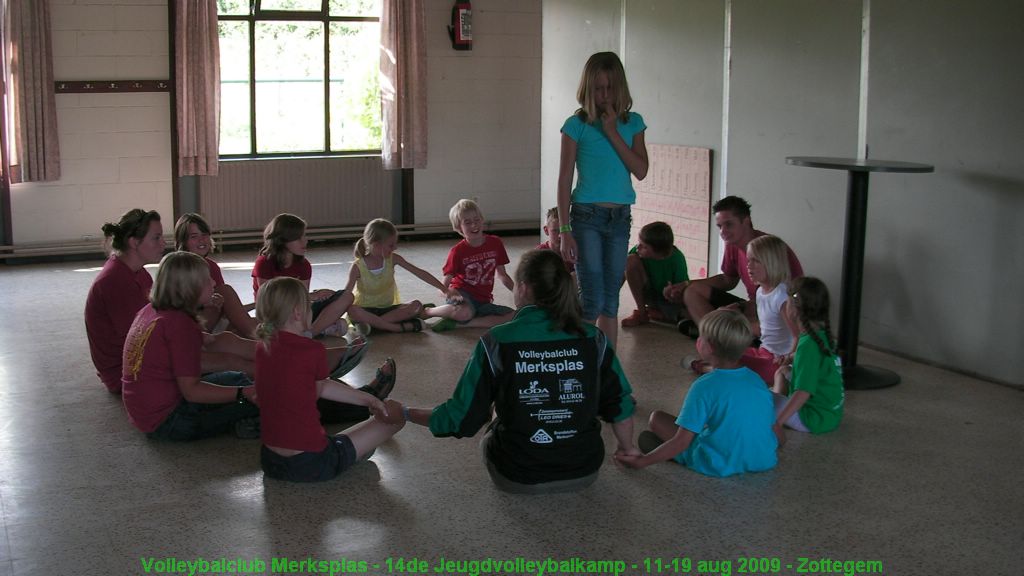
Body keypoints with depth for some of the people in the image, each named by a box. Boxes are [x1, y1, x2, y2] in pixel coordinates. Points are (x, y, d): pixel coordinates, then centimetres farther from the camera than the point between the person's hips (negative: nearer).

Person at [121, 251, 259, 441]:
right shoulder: (180, 324, -21)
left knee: (236, 379, 16)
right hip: (167, 422, -10)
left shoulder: (149, 310, 6)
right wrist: (243, 393, -23)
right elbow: (191, 391, -23)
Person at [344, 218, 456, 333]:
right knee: (352, 311, -38)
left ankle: (372, 323, -28)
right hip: (366, 310, -3)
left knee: (416, 305, -22)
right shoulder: (358, 267, -14)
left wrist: (444, 290, -9)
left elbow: (420, 273, -6)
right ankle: (400, 327, -35)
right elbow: (346, 293, -16)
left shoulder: (392, 259, -7)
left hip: (387, 308, 3)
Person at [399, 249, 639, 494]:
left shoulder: (497, 342, -16)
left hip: (518, 479, -2)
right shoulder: (592, 338, -9)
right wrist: (628, 448, 19)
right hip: (584, 473, 2)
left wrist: (405, 414, 4)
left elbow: (461, 418, -12)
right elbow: (620, 403, -1)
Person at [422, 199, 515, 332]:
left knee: (514, 317, -20)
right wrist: (451, 295, -31)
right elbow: (444, 286, -8)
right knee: (465, 312, -41)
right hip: (462, 293, -5)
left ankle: (456, 322, -18)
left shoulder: (495, 243, 1)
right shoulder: (458, 251, -8)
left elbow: (502, 275, 14)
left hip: (482, 301, 5)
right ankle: (427, 312, -7)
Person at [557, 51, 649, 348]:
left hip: (620, 218, 4)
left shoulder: (633, 123, 6)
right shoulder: (577, 125, -4)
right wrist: (565, 231, -9)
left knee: (610, 301, 10)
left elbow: (641, 171, -4)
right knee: (592, 302, -7)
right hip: (587, 216, -4)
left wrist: (613, 133, -11)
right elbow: (564, 180, -4)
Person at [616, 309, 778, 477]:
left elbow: (682, 442, -16)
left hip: (721, 464, -6)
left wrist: (642, 461, -8)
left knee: (657, 417, 5)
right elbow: (772, 425, 8)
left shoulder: (705, 386, -16)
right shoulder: (757, 380, 0)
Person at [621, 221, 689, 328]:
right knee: (631, 260, -24)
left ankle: (661, 315, 2)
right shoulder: (638, 251, -21)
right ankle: (642, 312, -10)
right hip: (649, 294, 2)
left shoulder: (676, 259, -26)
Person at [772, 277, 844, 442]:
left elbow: (804, 392, -32)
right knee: (783, 371, 24)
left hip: (816, 420, -10)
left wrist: (777, 423, -36)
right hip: (832, 413, 10)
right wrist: (790, 357, 22)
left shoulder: (808, 344, -24)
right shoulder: (823, 334, 3)